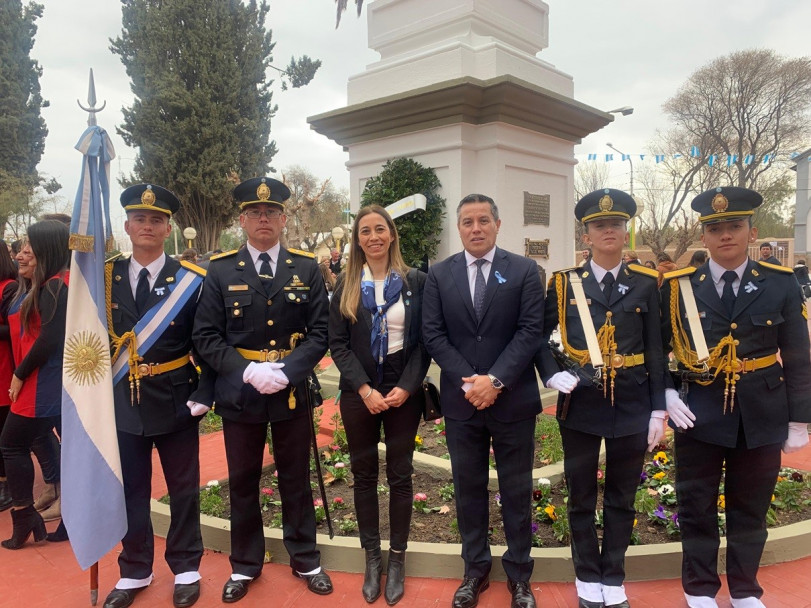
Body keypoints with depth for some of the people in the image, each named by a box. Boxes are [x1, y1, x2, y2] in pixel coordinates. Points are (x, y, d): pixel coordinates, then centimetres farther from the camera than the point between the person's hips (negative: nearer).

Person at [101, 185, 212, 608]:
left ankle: (186, 569, 30)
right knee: (129, 490, 15)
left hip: (174, 401, -2)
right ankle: (134, 572, 34)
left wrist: (204, 394, -12)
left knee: (183, 490, 11)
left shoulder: (191, 280, -6)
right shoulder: (104, 278, 2)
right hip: (122, 402, 3)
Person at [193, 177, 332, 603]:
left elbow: (321, 332, -4)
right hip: (238, 393, 0)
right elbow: (206, 337, -5)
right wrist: (247, 371, -18)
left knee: (296, 479, 13)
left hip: (292, 392, 0)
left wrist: (286, 371, -17)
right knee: (242, 482, 14)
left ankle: (305, 560, 32)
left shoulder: (306, 268, 0)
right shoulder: (220, 270, -1)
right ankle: (245, 565, 33)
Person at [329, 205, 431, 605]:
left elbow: (424, 341, -1)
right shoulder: (347, 284, 3)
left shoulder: (415, 281, 0)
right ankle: (372, 557, 26)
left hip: (403, 392, -1)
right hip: (358, 393, 1)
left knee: (400, 475, 7)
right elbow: (337, 343, -1)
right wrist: (365, 389, -12)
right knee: (364, 475, 10)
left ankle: (397, 558, 23)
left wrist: (406, 387, -12)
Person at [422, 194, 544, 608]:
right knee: (468, 489, 13)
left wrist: (496, 380, -17)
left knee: (516, 491, 11)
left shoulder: (524, 270, -1)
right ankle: (475, 569, 30)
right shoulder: (439, 274, 4)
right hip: (460, 399, 2)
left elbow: (531, 331, -7)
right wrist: (468, 380, -12)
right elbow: (433, 334, -1)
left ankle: (519, 574, 28)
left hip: (513, 400, -1)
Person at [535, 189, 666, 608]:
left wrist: (658, 410, -1)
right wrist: (551, 374, -10)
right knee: (581, 498, 12)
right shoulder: (564, 283, -1)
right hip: (580, 405, 0)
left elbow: (656, 351, 1)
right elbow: (538, 336, 6)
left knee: (621, 499, 14)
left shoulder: (646, 283, 0)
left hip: (632, 407, 1)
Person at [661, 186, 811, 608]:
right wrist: (665, 394, -9)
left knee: (750, 510, 15)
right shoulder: (677, 286, -3)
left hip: (761, 417, 1)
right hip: (698, 415, -1)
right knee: (696, 508, 10)